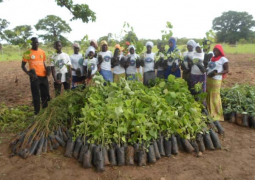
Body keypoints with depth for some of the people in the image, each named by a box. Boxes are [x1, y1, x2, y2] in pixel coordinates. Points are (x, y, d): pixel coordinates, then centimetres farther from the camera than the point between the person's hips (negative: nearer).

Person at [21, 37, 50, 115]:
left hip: (43, 76, 4)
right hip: (34, 77, -4)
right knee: (36, 96, 1)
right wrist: (28, 73, -16)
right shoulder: (28, 53, -3)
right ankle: (37, 112, 13)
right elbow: (23, 65, 0)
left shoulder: (42, 52, 9)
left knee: (45, 94, 12)